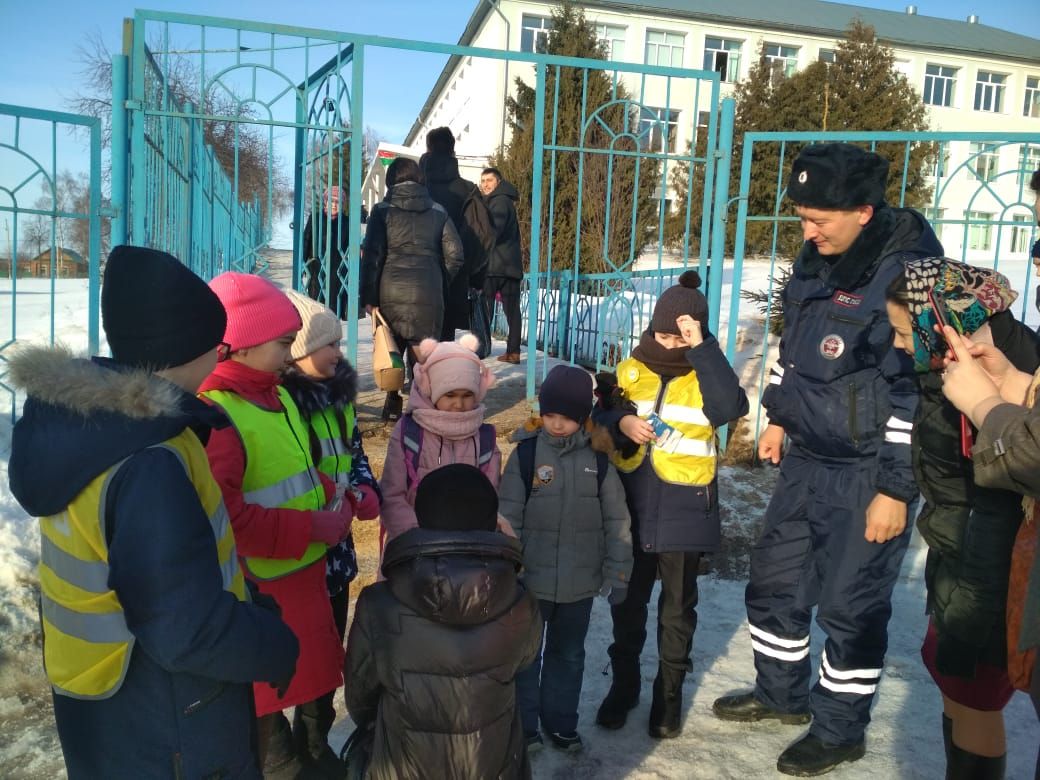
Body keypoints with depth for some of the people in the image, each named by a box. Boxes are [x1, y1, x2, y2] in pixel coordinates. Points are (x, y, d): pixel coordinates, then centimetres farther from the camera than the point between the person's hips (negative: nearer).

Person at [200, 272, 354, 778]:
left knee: (311, 664, 24)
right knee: (266, 689, 12)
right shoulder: (213, 412, -24)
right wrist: (312, 527, -24)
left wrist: (338, 499, 0)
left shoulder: (275, 395, 6)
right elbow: (225, 518, -29)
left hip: (304, 567, 9)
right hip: (259, 586, -9)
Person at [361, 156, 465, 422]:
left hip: (391, 292, -1)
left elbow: (372, 255, -3)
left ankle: (393, 404, 15)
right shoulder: (437, 211, 9)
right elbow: (455, 254, 6)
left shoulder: (383, 210, 3)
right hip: (429, 295, 1)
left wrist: (368, 296, 0)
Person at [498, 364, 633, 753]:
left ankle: (560, 722, 36)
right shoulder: (526, 453, -11)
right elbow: (508, 518, -9)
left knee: (568, 654, 18)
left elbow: (616, 520, 1)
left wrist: (617, 573, 0)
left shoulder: (597, 459, -5)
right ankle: (523, 724, 31)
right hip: (530, 578, -2)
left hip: (580, 582, 2)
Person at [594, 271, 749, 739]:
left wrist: (701, 349, -26)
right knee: (627, 600, 16)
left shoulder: (705, 373, -5)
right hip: (630, 507, 3)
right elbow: (600, 415, 5)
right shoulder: (630, 369, 3)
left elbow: (729, 407, -25)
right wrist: (621, 422, -16)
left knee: (677, 606, 12)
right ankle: (623, 682, 34)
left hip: (684, 512, -2)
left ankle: (669, 692, 30)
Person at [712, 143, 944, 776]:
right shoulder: (817, 261, 4)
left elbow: (920, 393, -20)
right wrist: (778, 417, 19)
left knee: (851, 606, 6)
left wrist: (896, 488, -18)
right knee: (774, 583, 18)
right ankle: (783, 694, 40)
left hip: (868, 476, -8)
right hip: (807, 461, 8)